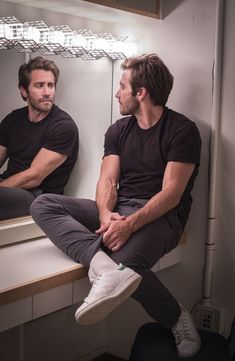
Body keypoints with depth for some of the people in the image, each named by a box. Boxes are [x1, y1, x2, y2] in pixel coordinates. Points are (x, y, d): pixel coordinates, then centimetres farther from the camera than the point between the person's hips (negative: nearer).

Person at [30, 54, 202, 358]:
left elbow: (171, 194, -13)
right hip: (117, 211, 7)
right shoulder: (118, 130, 15)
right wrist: (106, 214, -19)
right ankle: (105, 265, -39)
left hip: (159, 216, -6)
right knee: (43, 205, -14)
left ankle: (176, 318, -8)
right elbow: (107, 181, 4)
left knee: (123, 264, -37)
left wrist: (130, 223, -28)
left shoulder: (182, 130, -4)